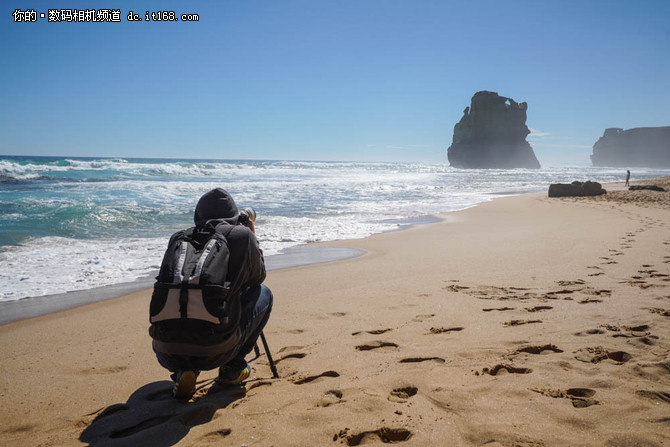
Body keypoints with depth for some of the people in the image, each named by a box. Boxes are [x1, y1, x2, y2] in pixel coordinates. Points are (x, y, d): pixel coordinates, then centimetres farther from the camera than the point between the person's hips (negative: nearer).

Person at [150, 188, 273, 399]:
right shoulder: (241, 235, 3)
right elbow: (257, 278, 19)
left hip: (167, 355, 4)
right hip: (214, 353, -4)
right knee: (263, 293, 19)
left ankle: (182, 372, 13)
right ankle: (233, 368, 18)